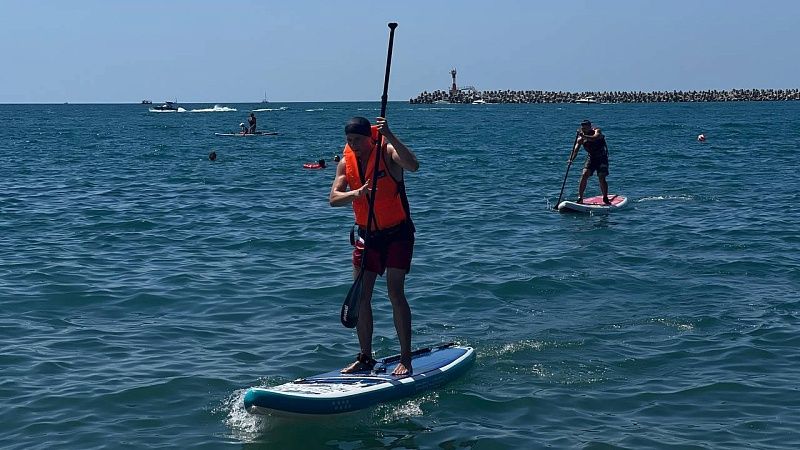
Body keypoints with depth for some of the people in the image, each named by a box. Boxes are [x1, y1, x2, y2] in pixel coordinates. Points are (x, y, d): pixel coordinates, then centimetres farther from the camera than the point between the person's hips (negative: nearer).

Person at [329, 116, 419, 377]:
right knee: (361, 297, 4)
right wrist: (356, 193, -31)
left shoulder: (387, 152, -15)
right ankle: (365, 358, 16)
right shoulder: (346, 163, -1)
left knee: (395, 292, -14)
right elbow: (334, 198, -11)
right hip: (367, 235, 5)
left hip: (397, 234, -5)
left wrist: (389, 137, -42)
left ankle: (406, 359, -8)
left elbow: (413, 166, -35)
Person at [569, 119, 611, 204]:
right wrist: (571, 159, -32)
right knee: (584, 176, -13)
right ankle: (580, 198, -8)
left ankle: (605, 199, 7)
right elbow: (575, 150, -14)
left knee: (602, 178, -10)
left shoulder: (597, 131, -13)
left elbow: (595, 138, -37)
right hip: (591, 158, 3)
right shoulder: (581, 139, -5)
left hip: (602, 158, -3)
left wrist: (584, 136, -43)